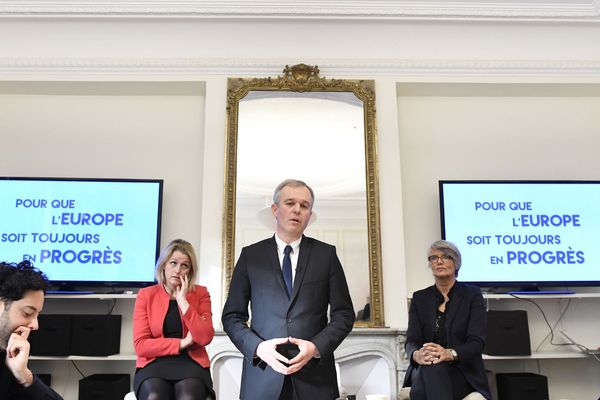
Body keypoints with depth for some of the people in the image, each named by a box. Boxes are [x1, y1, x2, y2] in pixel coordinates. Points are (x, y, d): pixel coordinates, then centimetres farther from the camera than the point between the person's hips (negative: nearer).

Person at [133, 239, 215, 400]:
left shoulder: (200, 293, 7)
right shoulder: (146, 295, 6)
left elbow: (205, 337, -7)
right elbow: (141, 345, -1)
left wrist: (183, 301, -9)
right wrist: (182, 343, -6)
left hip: (191, 363, 0)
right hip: (154, 364, 0)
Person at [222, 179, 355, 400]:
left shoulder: (326, 254, 4)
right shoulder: (250, 255, 4)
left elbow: (344, 314, 2)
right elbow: (232, 316, 4)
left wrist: (316, 347, -13)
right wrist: (258, 346, -13)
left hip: (314, 375, 0)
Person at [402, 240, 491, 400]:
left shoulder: (472, 295, 2)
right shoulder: (420, 298, 10)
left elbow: (477, 342, -9)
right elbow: (412, 340, -1)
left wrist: (450, 354, -32)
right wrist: (416, 354, -28)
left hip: (462, 371, -2)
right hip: (423, 373, 2)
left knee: (433, 370, -37)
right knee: (428, 370, -37)